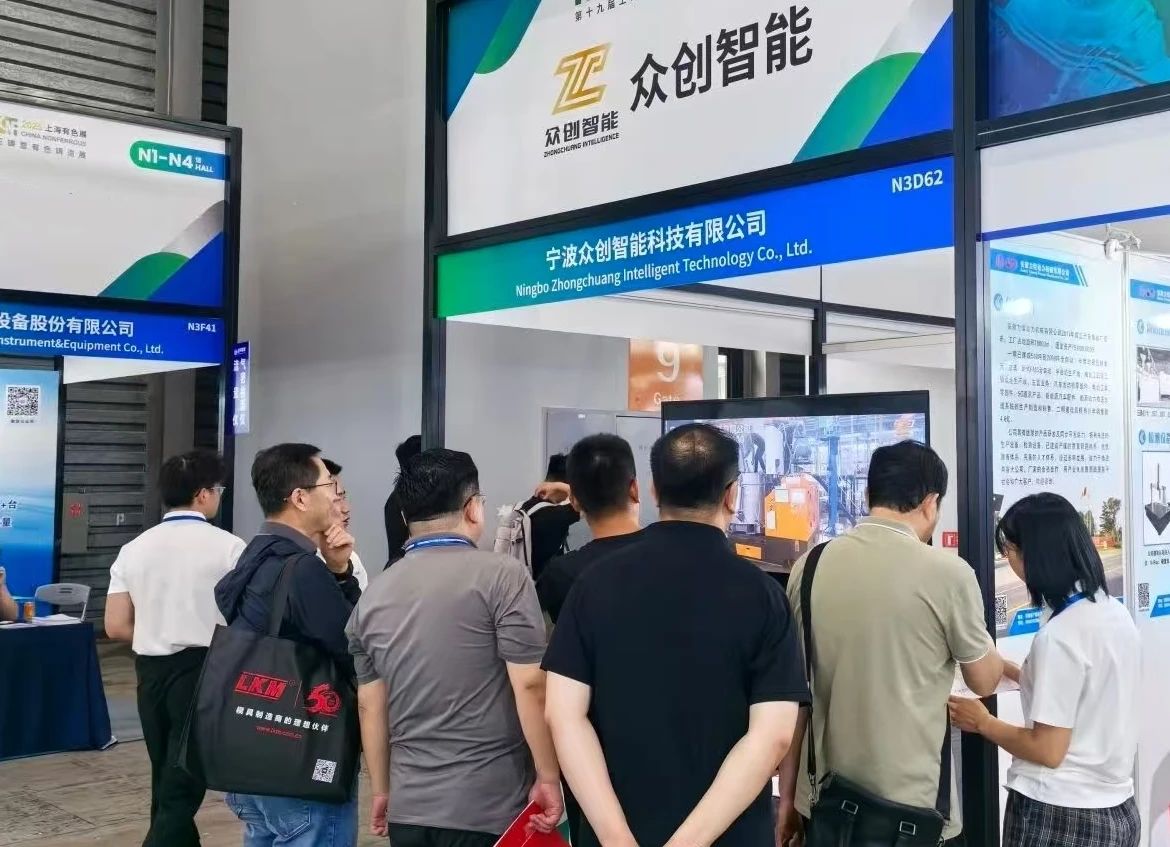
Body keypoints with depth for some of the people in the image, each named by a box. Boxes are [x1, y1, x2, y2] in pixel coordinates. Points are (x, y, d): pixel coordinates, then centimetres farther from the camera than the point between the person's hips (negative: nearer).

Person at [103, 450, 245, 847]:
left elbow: (116, 627, 4)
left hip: (150, 670, 6)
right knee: (182, 789, -1)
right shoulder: (227, 546, -10)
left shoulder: (134, 548, 5)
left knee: (166, 782, 20)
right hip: (204, 670, -5)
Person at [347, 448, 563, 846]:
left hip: (409, 806, 5)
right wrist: (548, 777, -5)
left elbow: (370, 707, 9)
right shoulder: (501, 576, -10)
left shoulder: (373, 597, 5)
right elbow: (530, 686, -13)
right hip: (487, 805, -4)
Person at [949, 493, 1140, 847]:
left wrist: (983, 722, -4)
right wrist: (1009, 670, 23)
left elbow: (1047, 750, -18)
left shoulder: (1059, 635, -22)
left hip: (1059, 816, -8)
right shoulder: (1117, 614, 3)